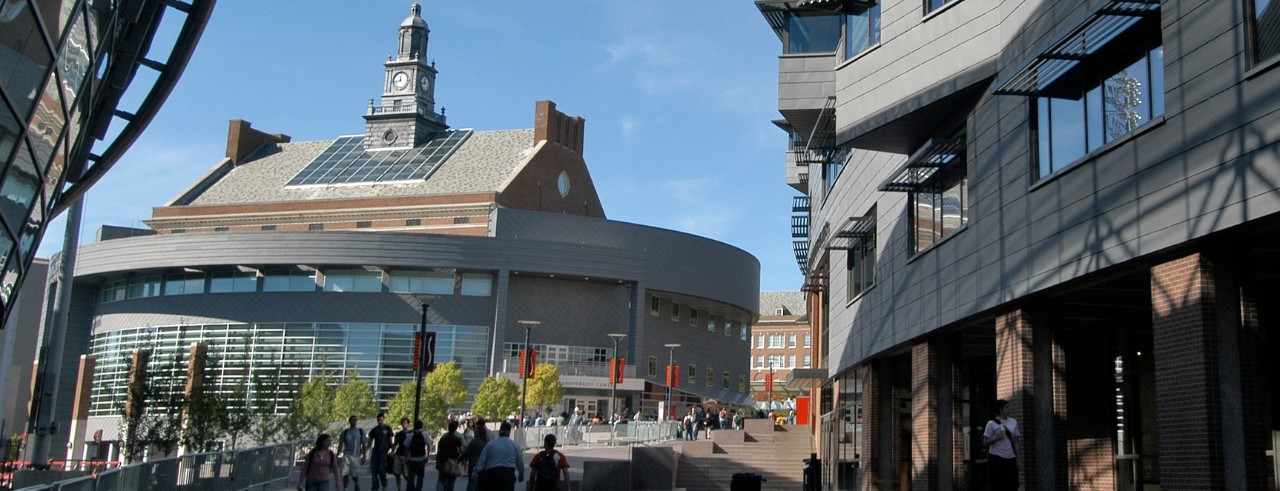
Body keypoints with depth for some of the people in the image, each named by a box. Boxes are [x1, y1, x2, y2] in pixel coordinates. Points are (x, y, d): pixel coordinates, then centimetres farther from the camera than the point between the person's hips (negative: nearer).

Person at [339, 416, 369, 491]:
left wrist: (364, 456, -3)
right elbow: (340, 445, 9)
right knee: (345, 473, -10)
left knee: (354, 474, 5)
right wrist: (337, 456, 5)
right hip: (347, 455, 1)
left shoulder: (361, 431, 3)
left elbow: (364, 445, 4)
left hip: (356, 456, 0)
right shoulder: (344, 432, 6)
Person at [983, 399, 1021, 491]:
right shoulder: (992, 423, -3)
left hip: (1011, 458, 5)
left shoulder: (1013, 422, 11)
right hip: (997, 458, -5)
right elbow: (985, 442, -4)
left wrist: (1018, 459, 9)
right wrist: (997, 438, -19)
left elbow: (1015, 442, 14)